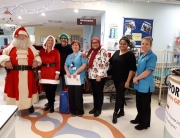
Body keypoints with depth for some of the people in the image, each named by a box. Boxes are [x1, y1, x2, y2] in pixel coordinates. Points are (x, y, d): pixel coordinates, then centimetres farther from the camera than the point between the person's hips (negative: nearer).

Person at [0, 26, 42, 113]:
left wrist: (36, 61, -3)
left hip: (28, 74, 1)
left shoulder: (31, 48, 12)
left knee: (28, 89, 10)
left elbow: (37, 56, 17)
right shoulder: (11, 47, 7)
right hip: (14, 74, -1)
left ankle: (30, 105, 28)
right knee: (15, 89, 7)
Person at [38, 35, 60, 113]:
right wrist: (39, 72, 3)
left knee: (52, 90, -1)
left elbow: (58, 63, -4)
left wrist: (57, 73, -10)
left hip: (53, 73, -2)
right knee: (46, 89, 7)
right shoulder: (42, 51, 7)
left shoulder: (56, 51, 0)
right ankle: (50, 103, 27)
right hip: (44, 72, 3)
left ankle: (51, 105, 16)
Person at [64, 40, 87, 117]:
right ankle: (72, 110, 20)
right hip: (70, 78, 5)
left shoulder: (82, 55, 1)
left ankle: (79, 111, 12)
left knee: (78, 95, -2)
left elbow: (84, 65, -11)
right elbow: (65, 66, 15)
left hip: (79, 78, -5)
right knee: (71, 95, 7)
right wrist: (67, 72, -5)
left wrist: (76, 72, -19)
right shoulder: (69, 56, 18)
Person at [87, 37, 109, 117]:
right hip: (92, 76, 7)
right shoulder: (91, 51, 13)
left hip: (99, 76, -7)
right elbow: (89, 63, 22)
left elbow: (105, 64, -16)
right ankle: (95, 108, 29)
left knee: (99, 92, 4)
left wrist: (100, 75, -19)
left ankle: (99, 109, 17)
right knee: (94, 92, 15)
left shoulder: (103, 51, -10)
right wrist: (89, 74, 8)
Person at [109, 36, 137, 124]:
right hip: (116, 78, 6)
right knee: (120, 95, 16)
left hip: (124, 79, -6)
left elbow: (132, 69, -14)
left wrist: (128, 81, -18)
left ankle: (115, 113, 8)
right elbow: (110, 62, 19)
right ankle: (121, 111, 29)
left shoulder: (130, 55, -10)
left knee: (119, 95, -3)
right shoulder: (116, 52, 9)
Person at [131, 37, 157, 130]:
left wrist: (136, 78, -12)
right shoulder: (142, 56, 11)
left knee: (145, 105, 7)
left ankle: (145, 123, 23)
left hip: (146, 85, -8)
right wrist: (135, 78, -3)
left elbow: (148, 71, -20)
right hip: (139, 84, 8)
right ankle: (139, 119, 38)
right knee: (139, 104, 20)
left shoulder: (152, 56, -14)